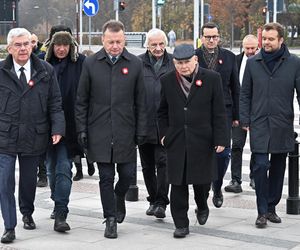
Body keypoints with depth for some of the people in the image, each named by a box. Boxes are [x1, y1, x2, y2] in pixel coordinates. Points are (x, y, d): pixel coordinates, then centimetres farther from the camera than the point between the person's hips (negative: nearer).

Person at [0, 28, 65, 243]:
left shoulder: (46, 71, 1)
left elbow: (55, 104, 2)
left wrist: (58, 129, -8)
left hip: (34, 137, 2)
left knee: (29, 180, 17)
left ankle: (27, 214, 41)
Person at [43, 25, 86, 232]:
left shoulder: (80, 63, -4)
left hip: (70, 125, -3)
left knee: (64, 168, -7)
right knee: (51, 167, 15)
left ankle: (60, 214, -7)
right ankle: (59, 204, 35)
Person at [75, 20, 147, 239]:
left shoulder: (135, 64, 2)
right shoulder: (91, 63, 2)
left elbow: (141, 102, 5)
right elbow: (82, 101, 5)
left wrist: (141, 131, 1)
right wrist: (82, 129, 0)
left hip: (126, 131, 0)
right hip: (99, 132, 0)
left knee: (127, 173, 4)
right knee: (106, 177, 4)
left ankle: (119, 197, 36)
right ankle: (110, 219, 15)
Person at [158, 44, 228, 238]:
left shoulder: (212, 78, -3)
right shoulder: (167, 81, 4)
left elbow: (219, 112, -3)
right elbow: (163, 111, 14)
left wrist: (220, 139, -6)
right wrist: (164, 133, 5)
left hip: (202, 141, -1)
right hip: (176, 141, 2)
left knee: (202, 179, 9)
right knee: (178, 184, 2)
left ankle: (202, 207, 40)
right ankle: (181, 224, 10)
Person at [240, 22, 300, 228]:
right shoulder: (253, 63, 4)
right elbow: (245, 95, 8)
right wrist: (245, 121, 2)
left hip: (282, 125, 1)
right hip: (259, 125, -1)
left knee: (278, 168, 10)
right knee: (261, 166, -9)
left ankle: (271, 207, 23)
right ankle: (262, 211, -1)